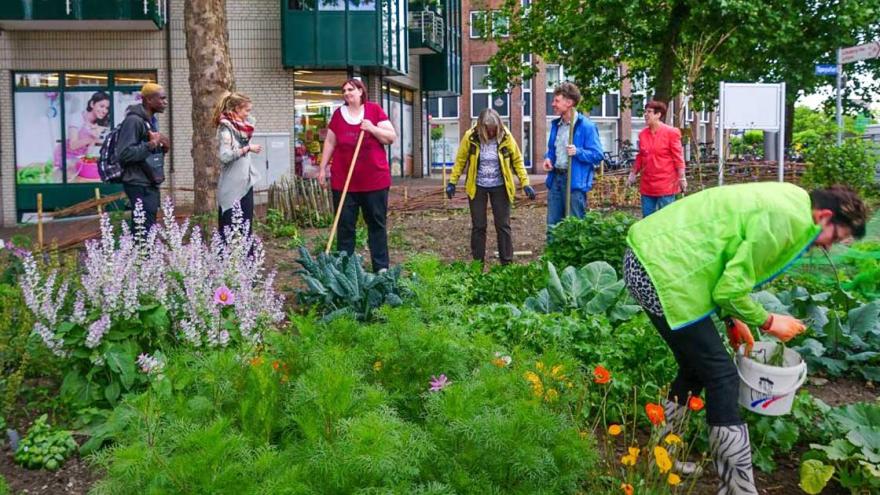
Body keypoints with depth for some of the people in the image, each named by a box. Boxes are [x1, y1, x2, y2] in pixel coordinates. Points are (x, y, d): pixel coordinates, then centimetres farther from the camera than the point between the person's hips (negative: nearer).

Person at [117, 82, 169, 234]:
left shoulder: (152, 120, 15)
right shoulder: (133, 120, -15)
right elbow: (124, 154, -23)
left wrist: (163, 148, 4)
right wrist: (150, 144, -24)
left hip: (151, 183, 9)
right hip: (140, 185, -9)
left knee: (147, 229, 14)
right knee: (145, 231, -11)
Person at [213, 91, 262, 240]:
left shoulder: (241, 125, 9)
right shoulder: (226, 128, -14)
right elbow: (225, 156, -25)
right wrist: (248, 148, -19)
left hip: (245, 182, 8)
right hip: (232, 186, -8)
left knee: (246, 226, 12)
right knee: (228, 228, -1)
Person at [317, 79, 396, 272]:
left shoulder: (375, 110, 0)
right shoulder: (338, 114, 7)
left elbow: (391, 137, -2)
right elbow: (330, 142, 11)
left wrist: (372, 128, -17)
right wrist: (322, 168, 8)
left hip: (375, 180, -2)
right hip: (343, 181, 2)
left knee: (377, 223, 6)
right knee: (344, 225, 5)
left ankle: (381, 267, 12)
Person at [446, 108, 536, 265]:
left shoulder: (506, 137, -11)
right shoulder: (470, 137, -12)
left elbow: (517, 160, -2)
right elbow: (460, 160, -1)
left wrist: (525, 183, -7)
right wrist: (452, 182, -1)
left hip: (499, 187, 0)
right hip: (477, 187, 0)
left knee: (503, 225, 3)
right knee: (478, 226, 6)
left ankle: (507, 263, 11)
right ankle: (478, 263, 16)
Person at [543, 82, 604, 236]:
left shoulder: (586, 126, -11)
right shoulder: (555, 124, 12)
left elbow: (598, 154, -11)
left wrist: (578, 152, -25)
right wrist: (548, 158, 4)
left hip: (575, 180, -7)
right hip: (555, 178, 7)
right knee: (552, 225, 12)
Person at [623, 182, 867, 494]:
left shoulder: (782, 202, 18)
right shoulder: (788, 219, -14)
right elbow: (730, 290, -13)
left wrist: (734, 320, 19)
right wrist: (767, 322, 3)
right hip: (662, 273, -10)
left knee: (696, 369, 20)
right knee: (722, 379, -3)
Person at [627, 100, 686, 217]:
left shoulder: (671, 133, -6)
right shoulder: (643, 134, 8)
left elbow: (678, 158, -7)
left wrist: (682, 178, -10)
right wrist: (633, 173, 15)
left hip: (665, 185, -6)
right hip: (647, 185, 6)